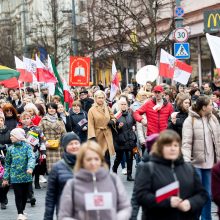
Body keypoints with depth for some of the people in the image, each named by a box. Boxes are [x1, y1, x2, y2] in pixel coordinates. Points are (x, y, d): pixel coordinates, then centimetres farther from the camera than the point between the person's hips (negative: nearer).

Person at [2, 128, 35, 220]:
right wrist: (5, 178, 5)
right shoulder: (10, 149, 2)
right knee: (18, 195, -4)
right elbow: (7, 164, 7)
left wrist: (30, 167, -36)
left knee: (25, 195, 11)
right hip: (15, 177, 0)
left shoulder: (27, 147, -4)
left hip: (26, 176, 0)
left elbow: (31, 158, -17)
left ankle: (22, 211, 28)